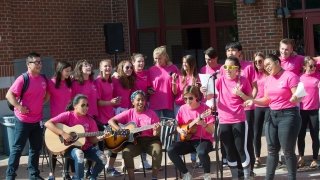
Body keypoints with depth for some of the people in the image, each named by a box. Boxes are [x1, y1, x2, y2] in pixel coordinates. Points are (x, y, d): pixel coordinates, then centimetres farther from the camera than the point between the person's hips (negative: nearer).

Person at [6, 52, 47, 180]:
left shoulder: (43, 79, 5)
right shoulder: (23, 79, -14)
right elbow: (9, 95, -15)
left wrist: (41, 104, 11)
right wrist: (19, 107, -21)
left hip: (37, 120, 6)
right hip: (23, 120, -6)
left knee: (36, 148, 13)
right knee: (17, 148, -1)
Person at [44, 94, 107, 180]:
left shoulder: (89, 120, 1)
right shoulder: (68, 115, -11)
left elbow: (92, 139, 3)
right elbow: (48, 123, -19)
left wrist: (99, 138, -20)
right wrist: (63, 133, -27)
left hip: (86, 147, 4)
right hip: (70, 147, -4)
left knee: (102, 158, -19)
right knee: (79, 154, -39)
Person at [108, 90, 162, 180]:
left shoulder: (151, 113, 2)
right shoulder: (129, 113, 3)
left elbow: (155, 134, 0)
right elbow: (111, 121, -1)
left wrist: (156, 131, -25)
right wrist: (120, 130, -17)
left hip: (150, 140, 0)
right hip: (134, 141, 1)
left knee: (157, 151, -32)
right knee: (126, 152, -30)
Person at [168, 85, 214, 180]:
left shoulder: (205, 109, -10)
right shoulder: (183, 108, 2)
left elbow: (211, 131, -10)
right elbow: (177, 125, 14)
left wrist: (203, 124, -28)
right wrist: (180, 130, -9)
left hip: (203, 139, -4)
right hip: (188, 140, 5)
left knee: (201, 152, -38)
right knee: (171, 150, -20)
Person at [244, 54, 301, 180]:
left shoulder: (290, 76, -10)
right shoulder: (268, 80, 12)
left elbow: (298, 97, -14)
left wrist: (295, 98, -36)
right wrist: (254, 101, -1)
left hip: (288, 115, -7)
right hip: (272, 115, 7)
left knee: (288, 151, -4)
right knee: (272, 150, 10)